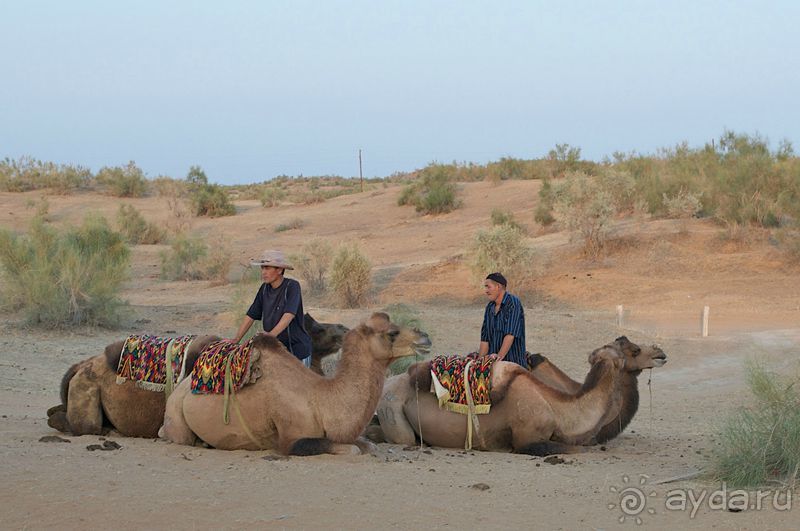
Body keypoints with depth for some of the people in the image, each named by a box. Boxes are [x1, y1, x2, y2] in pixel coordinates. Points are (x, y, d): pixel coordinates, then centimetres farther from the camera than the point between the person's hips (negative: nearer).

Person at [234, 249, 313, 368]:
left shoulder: (292, 286, -13)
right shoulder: (264, 289, 6)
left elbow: (289, 314, -25)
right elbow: (251, 316, 11)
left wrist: (272, 334, -35)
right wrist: (236, 339, 5)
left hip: (297, 349, -6)